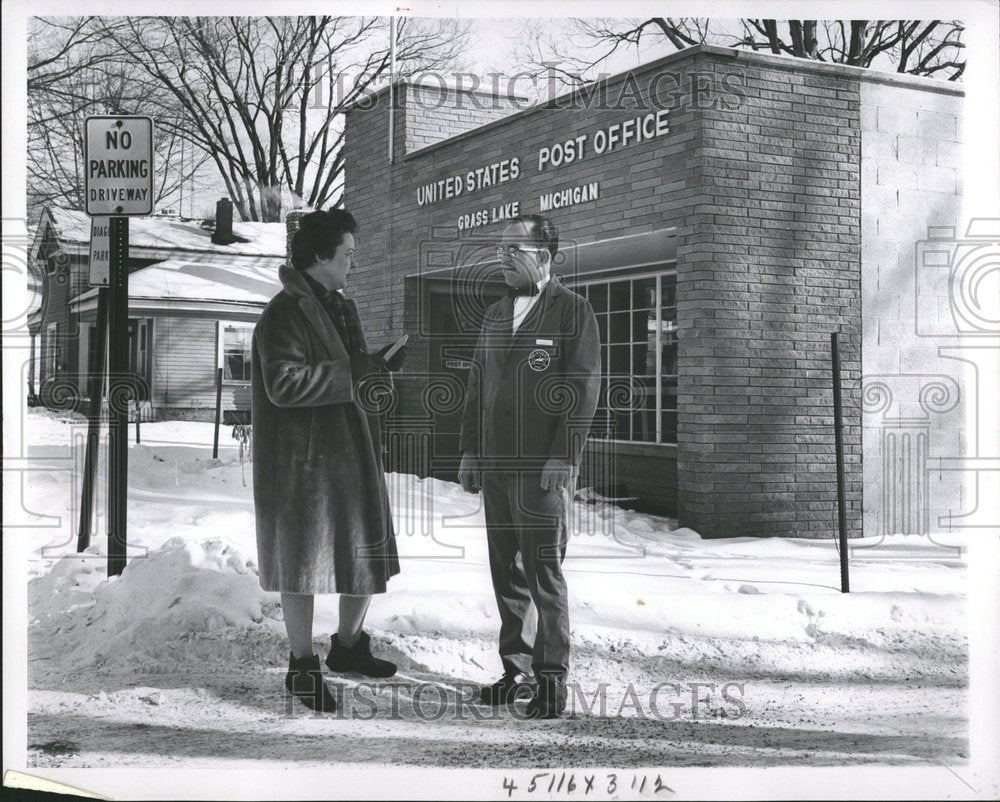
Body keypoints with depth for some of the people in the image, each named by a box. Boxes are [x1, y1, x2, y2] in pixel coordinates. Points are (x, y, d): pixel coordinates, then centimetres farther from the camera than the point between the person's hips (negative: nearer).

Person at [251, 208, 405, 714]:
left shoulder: (342, 308, 15)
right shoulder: (286, 313, -14)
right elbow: (283, 384, -24)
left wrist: (379, 365, 2)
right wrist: (355, 372, -22)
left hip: (353, 455, 9)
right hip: (304, 460, -9)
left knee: (369, 554, 14)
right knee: (305, 562, 3)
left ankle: (348, 646, 34)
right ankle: (302, 667, 18)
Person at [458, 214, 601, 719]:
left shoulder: (573, 311, -3)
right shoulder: (495, 316, 17)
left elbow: (584, 387, -9)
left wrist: (564, 457, -15)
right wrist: (470, 451, 12)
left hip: (544, 468, -6)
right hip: (495, 466, 6)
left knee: (544, 572, -5)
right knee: (506, 572, 9)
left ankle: (552, 677, 3)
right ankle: (517, 669, 18)